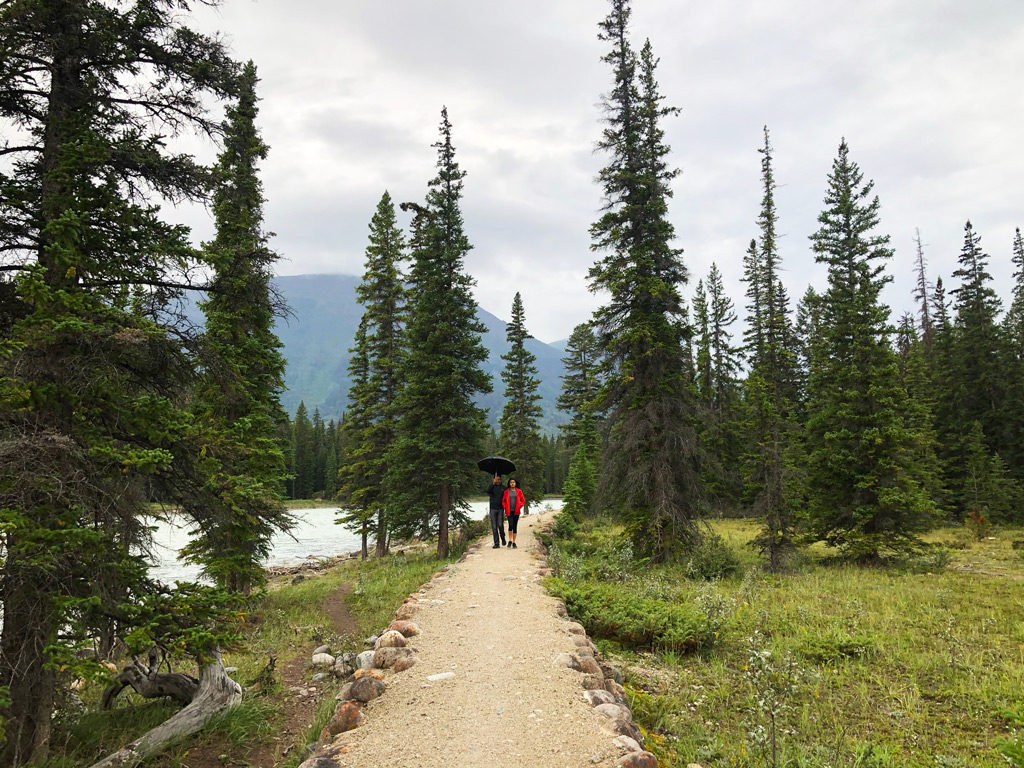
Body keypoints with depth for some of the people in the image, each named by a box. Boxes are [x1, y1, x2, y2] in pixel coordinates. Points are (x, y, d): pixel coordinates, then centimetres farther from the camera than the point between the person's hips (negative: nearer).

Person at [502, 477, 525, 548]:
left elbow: (523, 500, 11)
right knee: (511, 525, -18)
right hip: (509, 511, -1)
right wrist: (505, 508, 0)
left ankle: (514, 543, 12)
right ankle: (510, 541, -5)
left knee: (515, 526, 4)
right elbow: (503, 501, 12)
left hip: (516, 511, 1)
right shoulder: (506, 491, 5)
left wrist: (519, 507, -1)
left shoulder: (519, 491, 6)